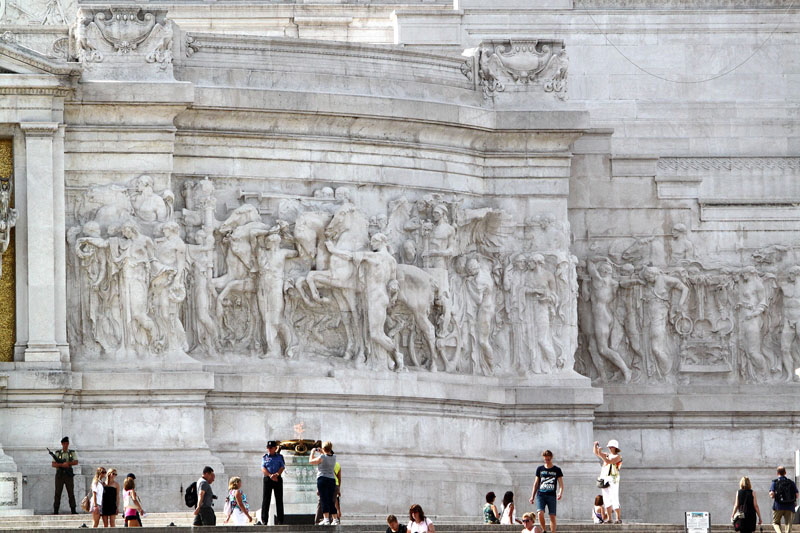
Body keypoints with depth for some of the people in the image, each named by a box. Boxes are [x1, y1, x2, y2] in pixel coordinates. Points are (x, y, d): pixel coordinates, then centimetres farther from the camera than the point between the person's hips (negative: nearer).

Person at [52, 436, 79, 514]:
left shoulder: (73, 453, 10)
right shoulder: (57, 453, 7)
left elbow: (76, 462, -1)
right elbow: (53, 464, -2)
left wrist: (68, 463, -17)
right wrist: (62, 465, -17)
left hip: (69, 475, 0)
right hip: (59, 475, 0)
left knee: (71, 493, -1)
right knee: (57, 493, -2)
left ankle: (73, 510, 1)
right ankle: (55, 510, 0)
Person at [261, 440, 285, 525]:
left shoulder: (279, 457, 10)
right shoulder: (264, 457, 11)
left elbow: (282, 467, -2)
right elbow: (263, 468, 0)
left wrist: (276, 474, -20)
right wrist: (270, 475, -16)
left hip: (278, 479, 0)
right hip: (267, 479, 0)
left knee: (279, 499, 0)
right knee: (265, 499, -5)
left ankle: (279, 520, 1)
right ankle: (264, 520, -6)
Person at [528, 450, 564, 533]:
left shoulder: (557, 470, 6)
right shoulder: (540, 469, 11)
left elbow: (561, 484, 2)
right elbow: (536, 483, 17)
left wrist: (560, 493, -17)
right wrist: (532, 496, 13)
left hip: (552, 495, -1)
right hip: (540, 495, 1)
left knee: (552, 516, -4)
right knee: (540, 513, -18)